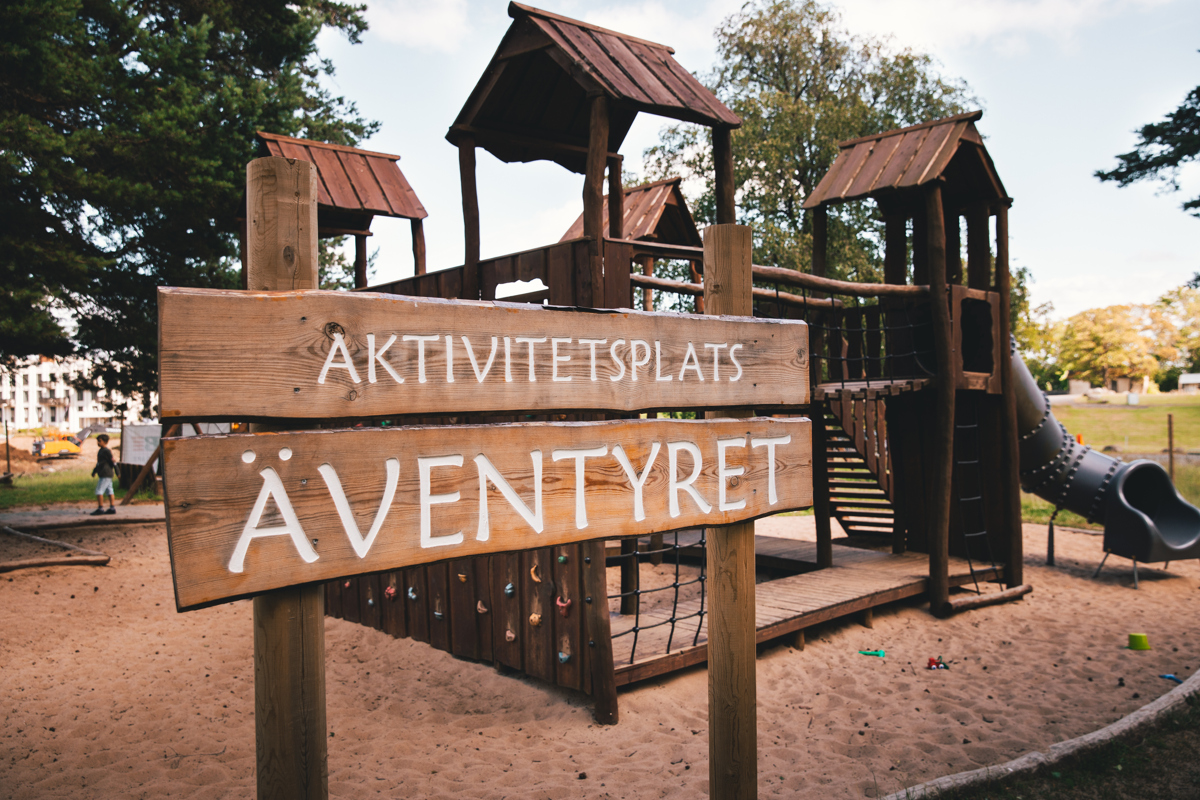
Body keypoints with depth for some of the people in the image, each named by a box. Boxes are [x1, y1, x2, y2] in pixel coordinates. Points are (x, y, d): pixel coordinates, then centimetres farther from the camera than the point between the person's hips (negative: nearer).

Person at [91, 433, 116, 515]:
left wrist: (117, 472, -14)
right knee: (109, 491, 10)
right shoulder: (100, 451, 16)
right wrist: (94, 470, 21)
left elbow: (112, 462, -14)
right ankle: (112, 508, 12)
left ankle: (100, 508, -6)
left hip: (105, 475, -10)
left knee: (99, 491, -9)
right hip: (103, 474, 10)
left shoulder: (107, 451, -14)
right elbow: (99, 463, 24)